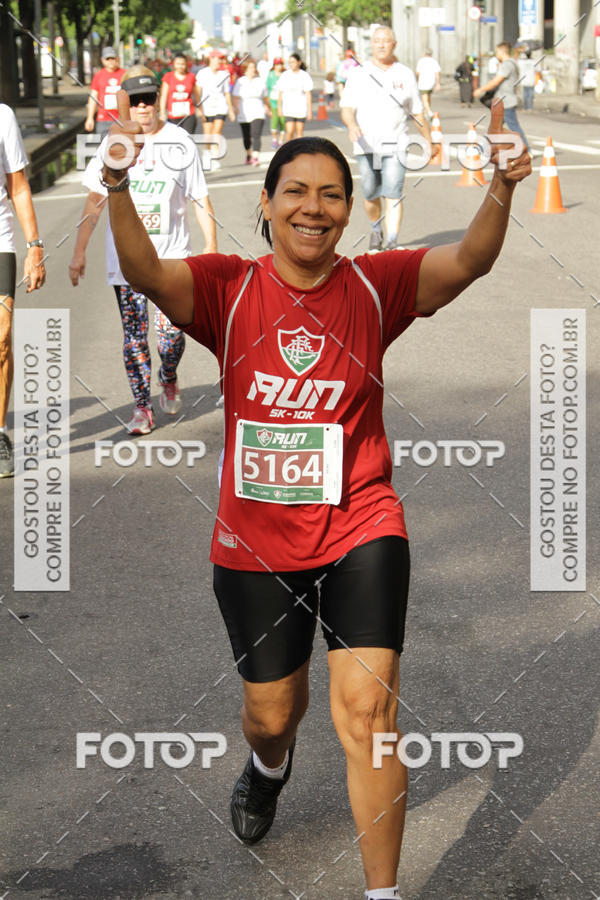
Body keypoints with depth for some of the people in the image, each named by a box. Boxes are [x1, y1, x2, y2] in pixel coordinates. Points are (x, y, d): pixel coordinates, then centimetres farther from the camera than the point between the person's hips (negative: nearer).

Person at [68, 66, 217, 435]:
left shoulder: (180, 142, -1)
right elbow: (95, 200, 7)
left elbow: (201, 199, 2)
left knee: (171, 331, -4)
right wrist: (80, 251, 4)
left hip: (172, 255, -1)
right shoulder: (113, 144, 3)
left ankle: (169, 379, 27)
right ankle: (142, 407, 9)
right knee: (134, 334, 0)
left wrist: (212, 247, -3)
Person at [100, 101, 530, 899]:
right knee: (270, 712, 17)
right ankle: (269, 765, 56)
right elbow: (145, 271, -22)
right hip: (256, 539, 1)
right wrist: (117, 185, -41)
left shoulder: (376, 285, -4)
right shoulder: (228, 288, -5)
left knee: (367, 710, -11)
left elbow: (468, 260, -19)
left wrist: (502, 188, -38)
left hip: (360, 528, -1)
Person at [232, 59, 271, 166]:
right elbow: (236, 97, 0)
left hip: (258, 114, -1)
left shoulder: (260, 81, 5)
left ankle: (255, 157, -24)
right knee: (246, 137, 12)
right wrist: (237, 108, -16)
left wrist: (268, 108, 21)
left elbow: (265, 97, 15)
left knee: (256, 136, -17)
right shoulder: (240, 82, 3)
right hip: (244, 114, 1)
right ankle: (248, 155, 37)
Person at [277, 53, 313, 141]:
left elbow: (308, 94, -2)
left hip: (301, 108, 0)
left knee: (299, 132, 5)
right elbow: (280, 93, 8)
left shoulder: (305, 76, -2)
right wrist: (279, 108, 7)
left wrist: (310, 110, -6)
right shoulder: (285, 76, 2)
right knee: (290, 131, -11)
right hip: (288, 108, 0)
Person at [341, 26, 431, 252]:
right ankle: (376, 230, 35)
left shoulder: (405, 74, 8)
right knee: (371, 195, 6)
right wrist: (352, 125, -24)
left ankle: (392, 242, -15)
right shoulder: (359, 74, 5)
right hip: (366, 145, 1)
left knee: (393, 195, -12)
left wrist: (429, 140, 19)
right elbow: (347, 107, -3)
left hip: (395, 146, -1)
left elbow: (417, 111, 16)